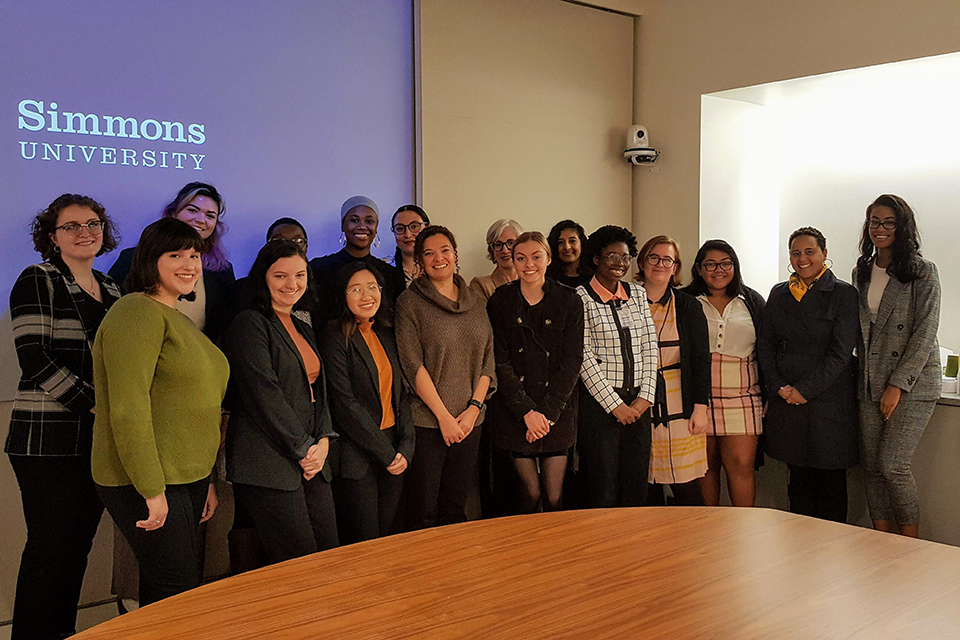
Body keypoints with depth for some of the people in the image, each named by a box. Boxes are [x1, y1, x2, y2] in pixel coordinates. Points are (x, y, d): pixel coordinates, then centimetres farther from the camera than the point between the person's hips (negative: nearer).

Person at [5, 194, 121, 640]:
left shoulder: (112, 291, 16)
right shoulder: (37, 282, -3)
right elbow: (35, 360, -13)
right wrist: (95, 404, -16)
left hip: (100, 441, 6)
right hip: (49, 440, -6)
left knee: (78, 548, 11)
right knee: (51, 548, -2)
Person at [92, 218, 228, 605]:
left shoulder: (181, 320, 18)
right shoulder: (137, 312, -12)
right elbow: (128, 409, -21)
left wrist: (207, 481, 19)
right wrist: (152, 491, -21)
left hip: (186, 479, 9)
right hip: (145, 484, -9)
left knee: (160, 595, 14)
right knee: (177, 596, -4)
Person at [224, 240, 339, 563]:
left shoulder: (304, 330, 19)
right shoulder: (249, 324, -6)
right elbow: (264, 396, -14)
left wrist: (323, 442, 2)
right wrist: (304, 449, -11)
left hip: (312, 463, 8)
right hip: (268, 467, -8)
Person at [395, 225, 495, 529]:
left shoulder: (476, 301, 12)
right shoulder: (410, 302, -2)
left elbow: (488, 359, 9)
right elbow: (413, 365, -9)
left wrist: (474, 408, -3)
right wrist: (444, 416, -12)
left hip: (469, 421, 4)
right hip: (426, 421, -4)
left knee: (455, 509, 11)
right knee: (423, 514, 1)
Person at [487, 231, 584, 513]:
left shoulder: (569, 302, 1)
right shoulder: (500, 302, 1)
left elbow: (572, 362, -2)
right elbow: (500, 363, -3)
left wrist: (547, 412, -9)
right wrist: (526, 411, -11)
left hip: (557, 413, 0)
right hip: (515, 412, 0)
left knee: (554, 496, 1)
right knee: (531, 492, 1)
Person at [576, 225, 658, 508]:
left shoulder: (638, 294, 13)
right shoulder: (581, 299, -3)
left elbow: (649, 347, 10)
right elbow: (584, 357, -8)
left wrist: (645, 397, -2)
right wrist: (615, 404, -11)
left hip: (638, 403, 5)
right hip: (599, 402, -5)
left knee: (636, 487, 7)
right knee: (602, 489, -1)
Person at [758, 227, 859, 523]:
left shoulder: (844, 294, -2)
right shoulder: (779, 294, 12)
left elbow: (841, 352, -9)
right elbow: (765, 344, 10)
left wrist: (804, 390, -12)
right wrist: (779, 386, -3)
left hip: (829, 397, -4)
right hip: (786, 399, 4)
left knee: (830, 480, 3)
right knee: (798, 477, 11)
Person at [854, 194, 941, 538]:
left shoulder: (923, 272, -5)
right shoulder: (861, 272, 12)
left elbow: (925, 333, -10)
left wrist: (899, 384, -14)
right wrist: (862, 375, 9)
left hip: (913, 384, -5)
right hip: (871, 385, 5)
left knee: (893, 465, -9)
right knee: (873, 467, 5)